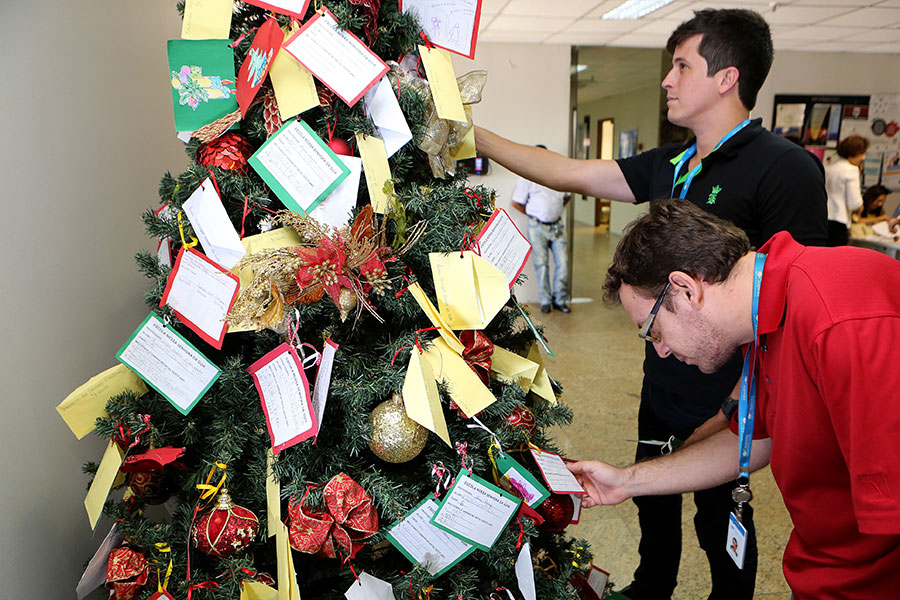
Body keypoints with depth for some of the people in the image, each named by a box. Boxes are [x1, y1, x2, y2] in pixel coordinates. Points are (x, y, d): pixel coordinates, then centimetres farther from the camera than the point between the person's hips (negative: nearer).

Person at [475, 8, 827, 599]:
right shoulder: (671, 165, 5)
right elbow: (568, 174, 5)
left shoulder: (786, 167, -17)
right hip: (662, 390, 7)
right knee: (654, 501, 25)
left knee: (721, 522, 14)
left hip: (729, 402, -7)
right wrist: (470, 133, 3)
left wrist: (735, 410, -22)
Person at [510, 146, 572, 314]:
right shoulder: (527, 176, -1)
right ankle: (545, 300, 12)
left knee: (563, 262, -1)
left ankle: (560, 300, 11)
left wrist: (556, 211, 14)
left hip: (557, 226, 3)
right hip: (537, 227, -3)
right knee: (542, 264, 1)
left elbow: (567, 196, 26)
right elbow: (516, 202, 0)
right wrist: (533, 215, 4)